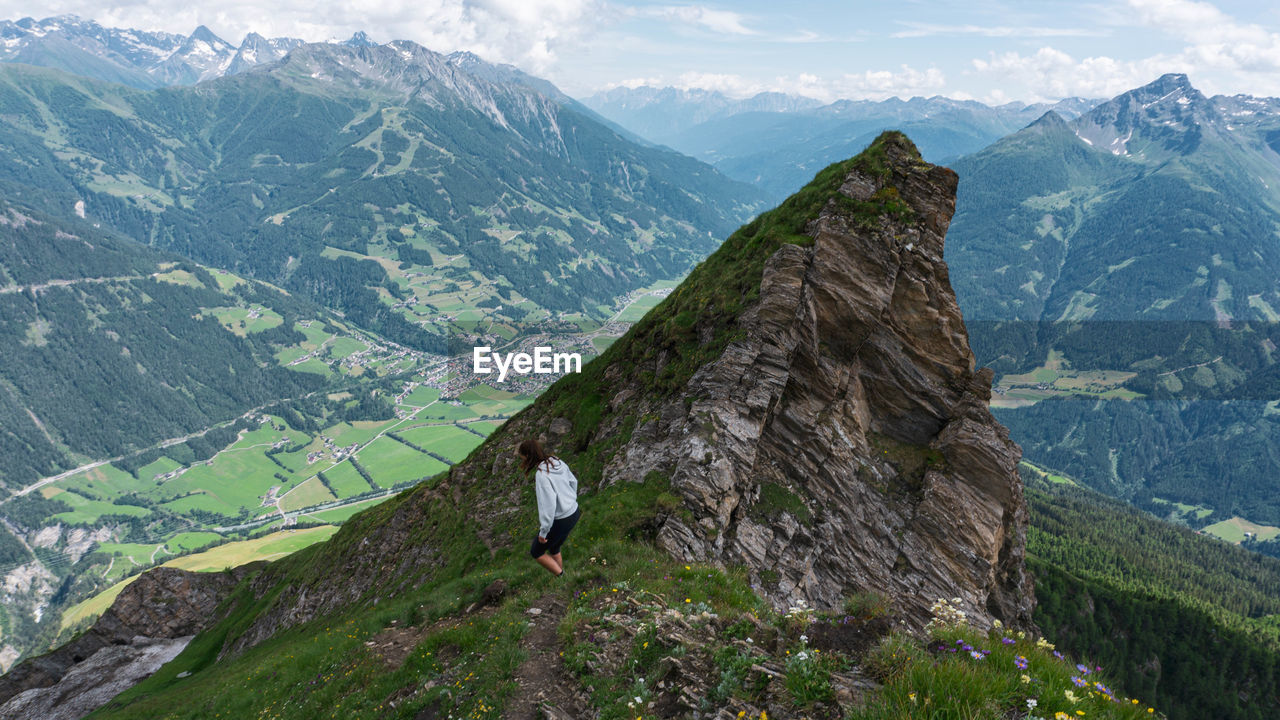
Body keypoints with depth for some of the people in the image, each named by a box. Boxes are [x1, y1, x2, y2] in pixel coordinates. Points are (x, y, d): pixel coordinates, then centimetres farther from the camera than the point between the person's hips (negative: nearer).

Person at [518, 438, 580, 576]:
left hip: (560, 521, -8)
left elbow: (548, 505, -28)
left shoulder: (542, 475, -27)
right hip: (574, 513, 8)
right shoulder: (558, 462, -2)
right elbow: (573, 482, 12)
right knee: (554, 550, 27)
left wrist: (543, 531, -18)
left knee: (536, 552, 14)